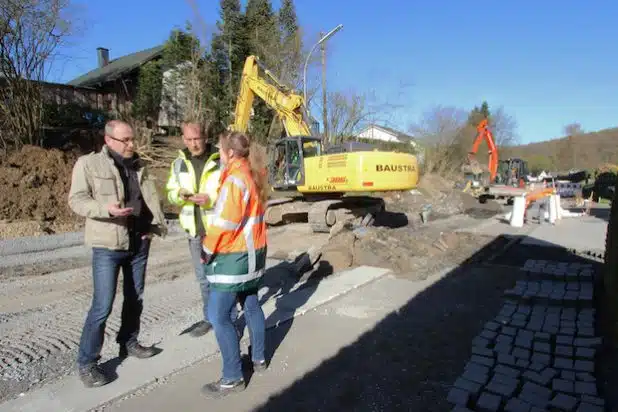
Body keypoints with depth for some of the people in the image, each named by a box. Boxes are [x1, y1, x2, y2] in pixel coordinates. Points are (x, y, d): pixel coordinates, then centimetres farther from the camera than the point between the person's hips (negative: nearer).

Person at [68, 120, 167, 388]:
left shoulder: (138, 165, 10)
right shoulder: (88, 163, -6)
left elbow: (151, 198, 8)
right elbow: (76, 200, -10)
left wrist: (156, 225, -7)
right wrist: (106, 209, -28)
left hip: (139, 243, 6)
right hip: (107, 245, -5)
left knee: (135, 298, 16)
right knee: (102, 305, -5)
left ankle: (128, 343, 35)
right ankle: (86, 362, 12)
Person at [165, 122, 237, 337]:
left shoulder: (219, 161, -9)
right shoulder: (179, 164, 7)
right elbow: (170, 193, 11)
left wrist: (211, 198, -24)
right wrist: (180, 194, -11)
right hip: (195, 231, 5)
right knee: (204, 278, 17)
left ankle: (231, 319, 21)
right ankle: (210, 317, 35)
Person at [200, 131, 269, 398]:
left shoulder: (235, 180, -19)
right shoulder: (254, 175, 8)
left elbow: (224, 223, -20)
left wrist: (207, 250, -8)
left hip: (234, 256, -10)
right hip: (253, 252, 10)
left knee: (218, 316, -2)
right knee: (251, 306, 19)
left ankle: (233, 378, 6)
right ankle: (258, 359, 33)